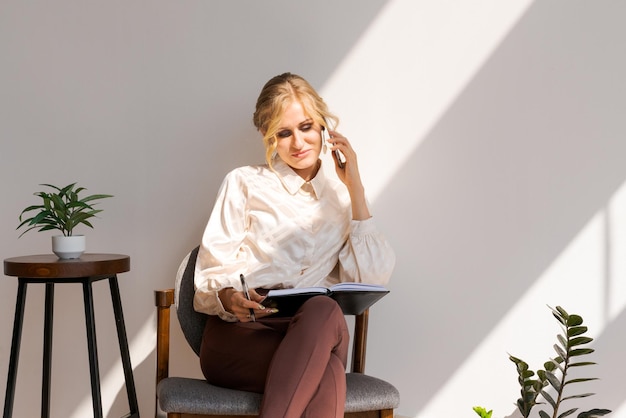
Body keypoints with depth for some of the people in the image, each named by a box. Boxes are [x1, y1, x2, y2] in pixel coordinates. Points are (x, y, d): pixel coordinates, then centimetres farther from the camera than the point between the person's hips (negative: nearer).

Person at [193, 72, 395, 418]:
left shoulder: (341, 197, 21)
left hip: (315, 333, 2)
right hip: (237, 336, -2)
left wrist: (355, 189, 6)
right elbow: (211, 276, 7)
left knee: (323, 310, -39)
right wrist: (230, 298, -18)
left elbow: (373, 280, 6)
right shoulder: (244, 183, 15)